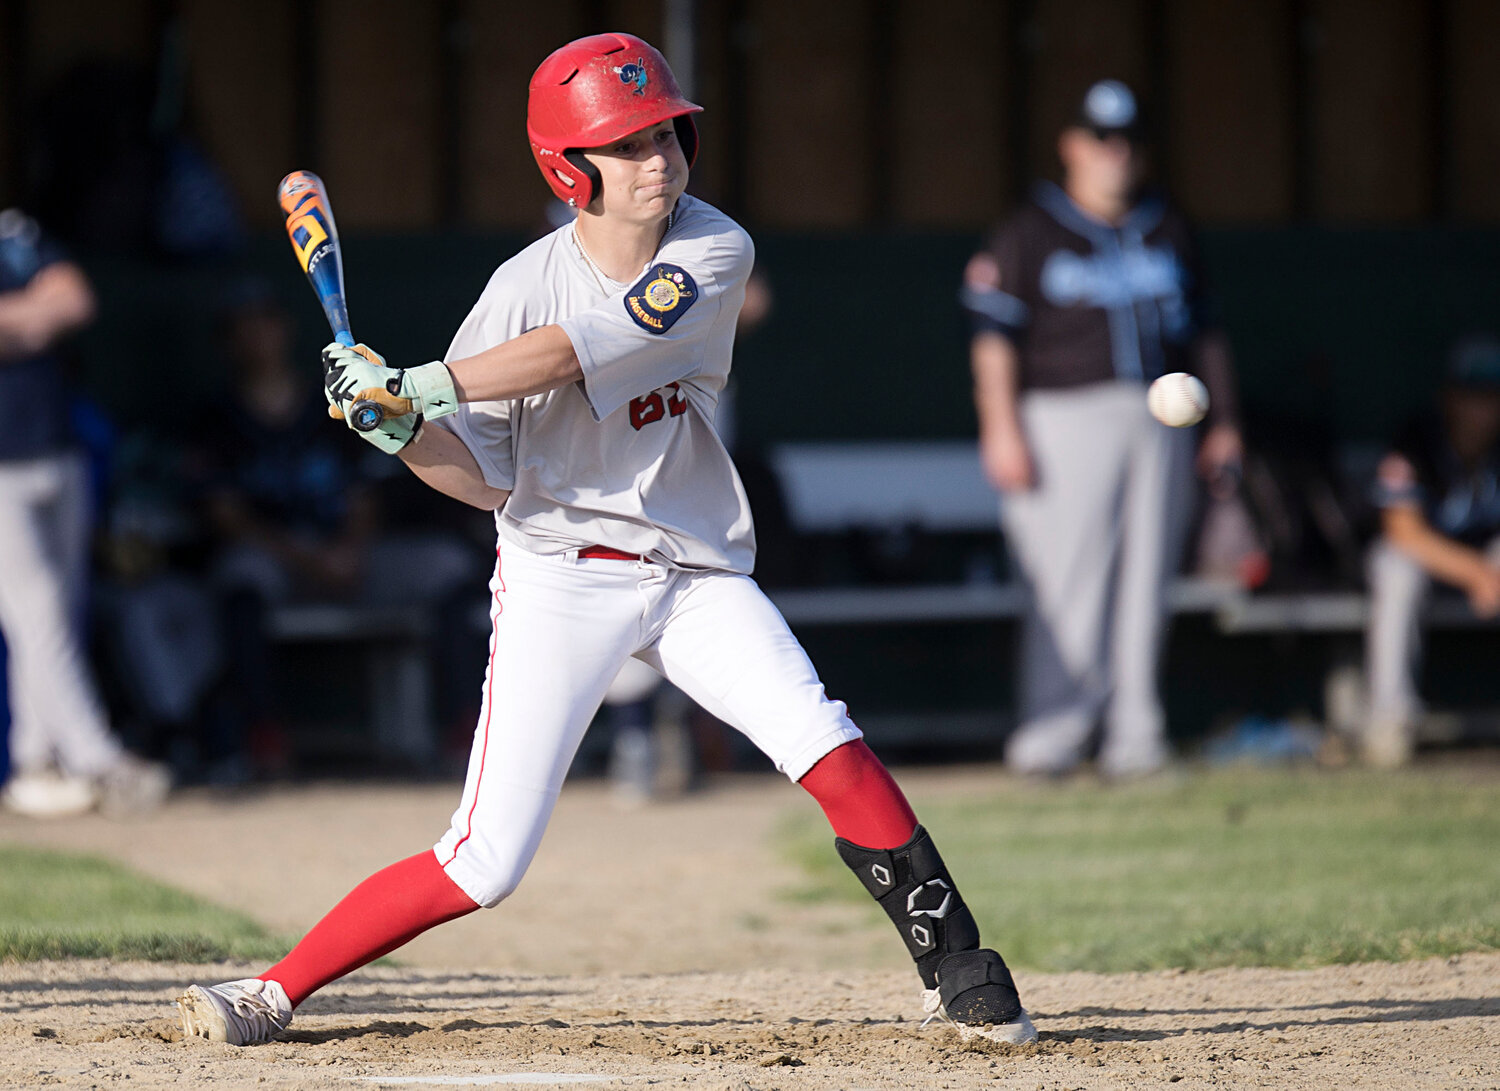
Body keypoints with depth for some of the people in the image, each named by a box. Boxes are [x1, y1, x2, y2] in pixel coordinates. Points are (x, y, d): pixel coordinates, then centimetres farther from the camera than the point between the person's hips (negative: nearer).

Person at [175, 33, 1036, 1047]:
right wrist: (401, 430, -28)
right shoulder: (525, 288, -12)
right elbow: (484, 476, -8)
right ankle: (276, 991, 6)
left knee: (827, 746, -18)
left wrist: (418, 384, -32)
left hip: (696, 571, 2)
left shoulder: (714, 254, -11)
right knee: (487, 862, -7)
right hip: (559, 575, -2)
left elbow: (582, 352, -26)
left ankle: (959, 970, -7)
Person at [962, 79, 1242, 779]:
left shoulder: (1169, 234, 18)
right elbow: (994, 336, -4)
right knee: (1067, 582, -10)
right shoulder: (1030, 234, 2)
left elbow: (1202, 333, 21)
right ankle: (1053, 735, -8)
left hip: (1158, 422, 5)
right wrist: (1002, 430, -14)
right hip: (1066, 422, -5)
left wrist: (1221, 422, 13)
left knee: (1143, 584, 3)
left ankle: (1133, 736, 5)